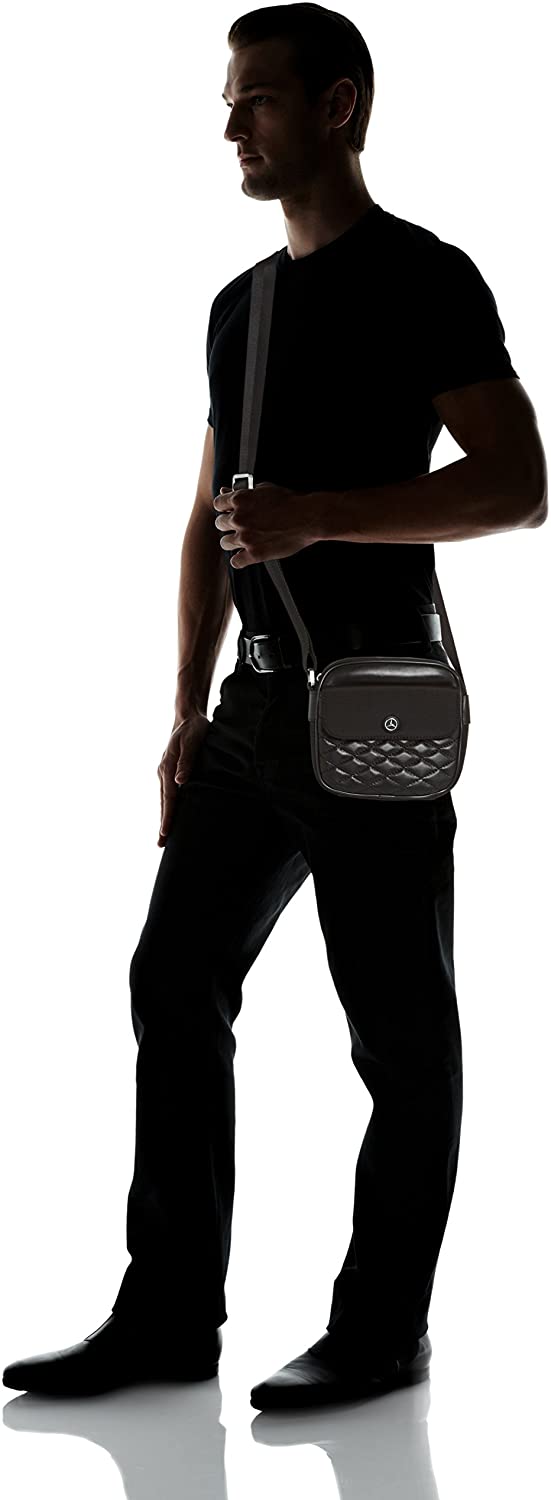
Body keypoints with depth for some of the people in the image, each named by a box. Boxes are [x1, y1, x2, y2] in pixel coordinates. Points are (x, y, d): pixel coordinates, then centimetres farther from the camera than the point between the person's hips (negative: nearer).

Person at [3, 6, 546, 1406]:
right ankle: (170, 1314, 14)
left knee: (399, 1028, 0)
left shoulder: (422, 279, -6)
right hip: (256, 703, 8)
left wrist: (325, 516, -23)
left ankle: (384, 1328, 10)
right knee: (174, 983, 7)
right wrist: (189, 713, 14)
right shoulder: (243, 304, 18)